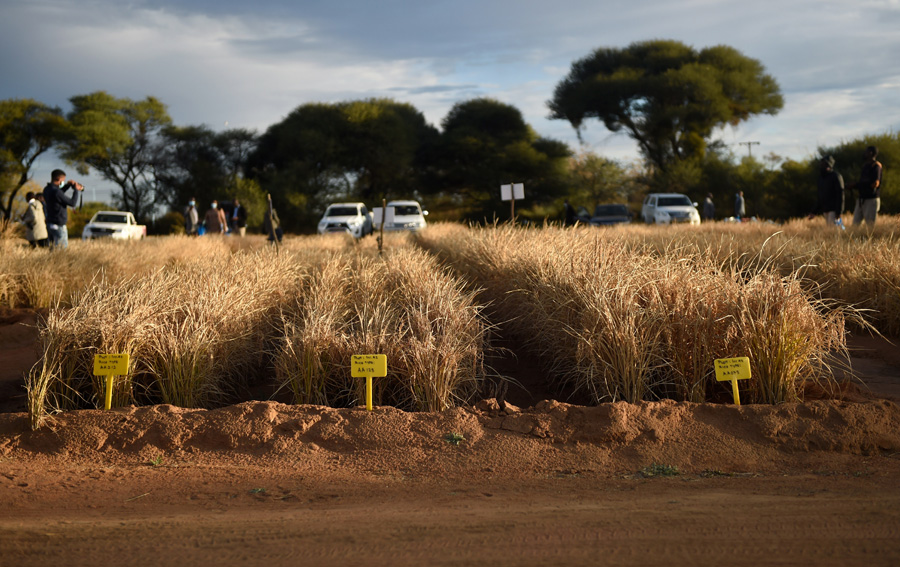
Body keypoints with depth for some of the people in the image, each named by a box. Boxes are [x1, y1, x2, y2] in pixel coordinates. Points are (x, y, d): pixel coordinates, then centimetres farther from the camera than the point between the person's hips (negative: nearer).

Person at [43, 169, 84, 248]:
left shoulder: (47, 189, 5)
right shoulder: (56, 191, -22)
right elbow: (72, 203, -15)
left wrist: (68, 185, 16)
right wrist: (76, 190, -2)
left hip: (50, 224, 9)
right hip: (58, 226, -9)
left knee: (53, 247, 15)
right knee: (63, 249, -4)